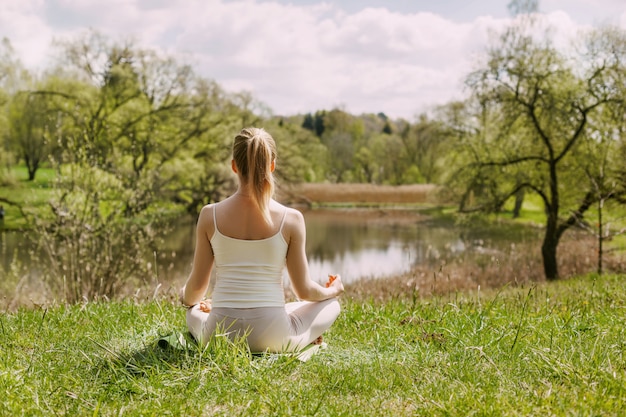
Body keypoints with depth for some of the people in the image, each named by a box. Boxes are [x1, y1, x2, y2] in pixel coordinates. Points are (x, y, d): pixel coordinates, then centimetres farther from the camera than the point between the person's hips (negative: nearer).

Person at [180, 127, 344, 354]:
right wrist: (333, 290, 21)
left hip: (219, 335, 2)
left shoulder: (210, 215, -6)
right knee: (331, 304, 26)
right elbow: (304, 291, -2)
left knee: (194, 311, 38)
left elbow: (197, 286, 2)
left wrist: (185, 297, 26)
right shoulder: (290, 219, -10)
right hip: (271, 338, -1)